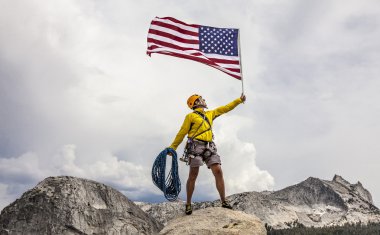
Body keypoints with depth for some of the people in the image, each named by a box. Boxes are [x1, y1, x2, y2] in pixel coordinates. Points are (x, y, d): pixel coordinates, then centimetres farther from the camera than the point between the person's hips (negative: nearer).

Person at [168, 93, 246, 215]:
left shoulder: (210, 114, 25)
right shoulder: (190, 116, 8)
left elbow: (225, 108, 29)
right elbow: (181, 133, 5)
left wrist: (239, 100, 27)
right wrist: (172, 148, 0)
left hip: (210, 148, 5)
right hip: (196, 146, -5)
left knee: (218, 171, -7)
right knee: (193, 175, -5)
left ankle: (224, 201, -3)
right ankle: (188, 204, 4)